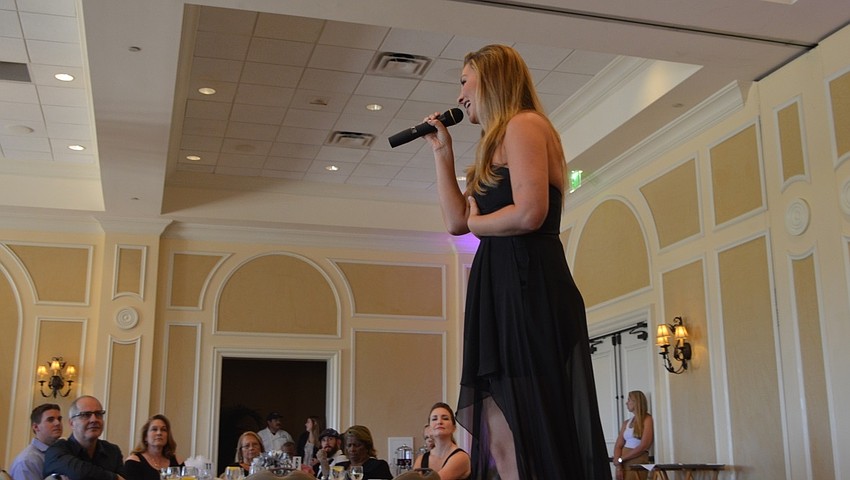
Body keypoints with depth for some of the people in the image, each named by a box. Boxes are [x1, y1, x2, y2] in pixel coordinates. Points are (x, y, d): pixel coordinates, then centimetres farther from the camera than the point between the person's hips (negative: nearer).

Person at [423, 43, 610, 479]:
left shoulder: (523, 124, -4)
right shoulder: (502, 140, 25)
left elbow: (530, 213, -20)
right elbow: (456, 220, 20)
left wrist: (479, 223, -1)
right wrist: (442, 151, 21)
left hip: (527, 289, -10)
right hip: (503, 290, 10)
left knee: (526, 443, -10)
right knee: (501, 444, 6)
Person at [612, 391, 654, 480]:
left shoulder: (647, 419, -1)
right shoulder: (626, 423, 15)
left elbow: (644, 446, -10)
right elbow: (618, 446, 7)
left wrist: (620, 459, -7)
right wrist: (618, 467, -9)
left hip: (638, 462, -5)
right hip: (623, 462, 5)